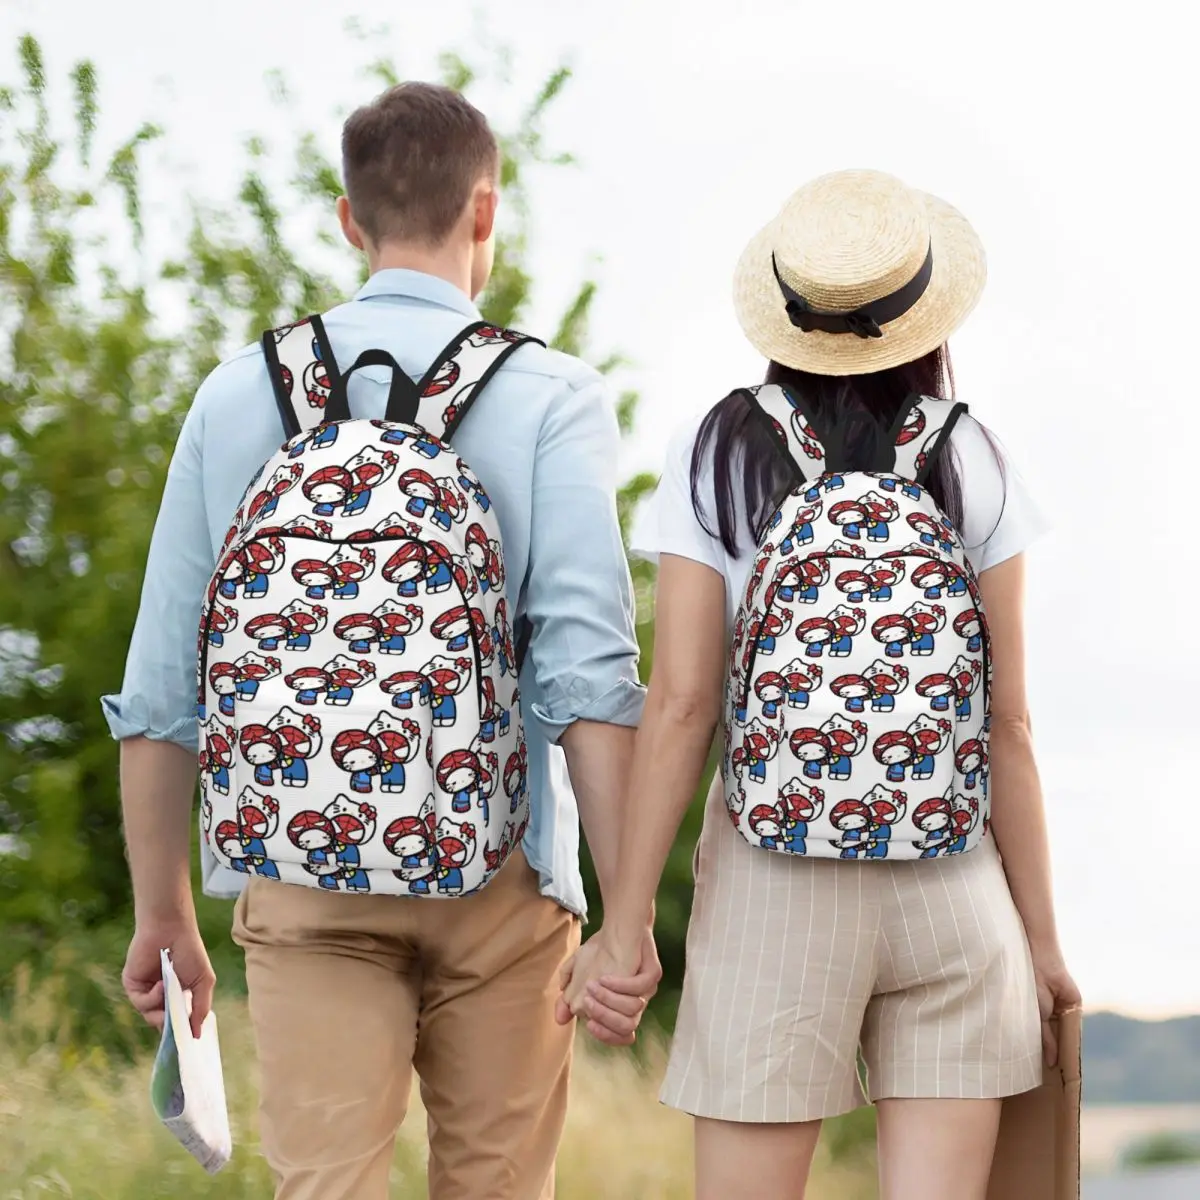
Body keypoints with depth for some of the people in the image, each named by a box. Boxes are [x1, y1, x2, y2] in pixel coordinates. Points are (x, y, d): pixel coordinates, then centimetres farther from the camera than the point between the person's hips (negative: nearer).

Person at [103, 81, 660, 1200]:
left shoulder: (240, 393, 6)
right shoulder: (549, 396, -2)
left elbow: (159, 685, 6)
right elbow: (588, 668, -12)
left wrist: (163, 912, 15)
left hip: (301, 876, 1)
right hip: (496, 872, -1)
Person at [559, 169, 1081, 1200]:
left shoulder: (718, 458, -1)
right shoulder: (971, 466, 1)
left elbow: (681, 704, -6)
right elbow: (1008, 723, 0)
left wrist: (625, 923, -2)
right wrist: (1041, 933, 8)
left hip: (774, 883, -1)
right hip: (953, 881, 1)